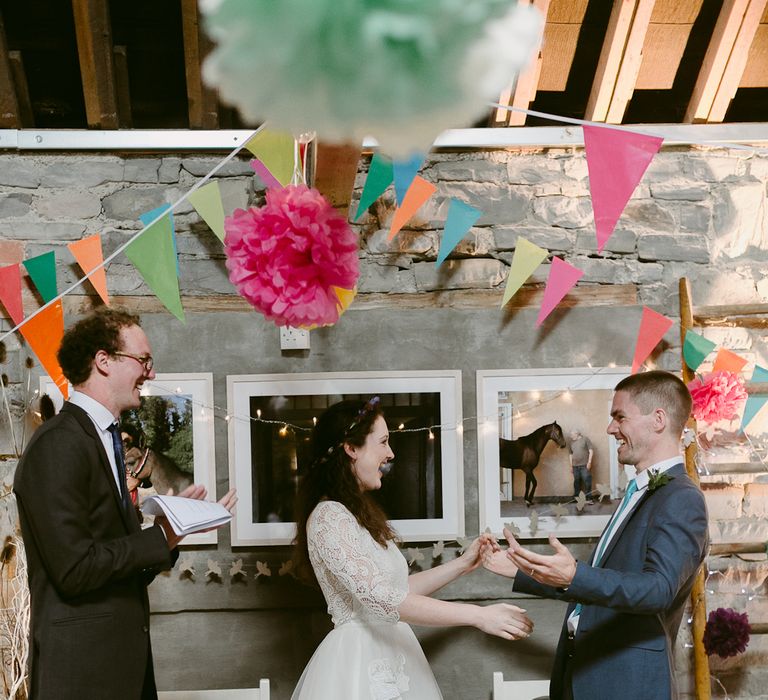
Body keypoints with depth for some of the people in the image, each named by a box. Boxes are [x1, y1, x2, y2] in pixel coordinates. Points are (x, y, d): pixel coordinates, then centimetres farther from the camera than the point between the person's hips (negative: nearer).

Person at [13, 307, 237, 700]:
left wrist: (177, 524, -1)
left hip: (123, 655, 9)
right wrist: (162, 536, -13)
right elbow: (75, 568, -21)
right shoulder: (58, 445, -15)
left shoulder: (103, 440, 14)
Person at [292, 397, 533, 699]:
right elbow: (381, 599, -23)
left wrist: (462, 564, 11)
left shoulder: (361, 513, 14)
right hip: (360, 663, -9)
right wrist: (478, 615, -22)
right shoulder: (329, 516, -16)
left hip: (389, 660, 9)